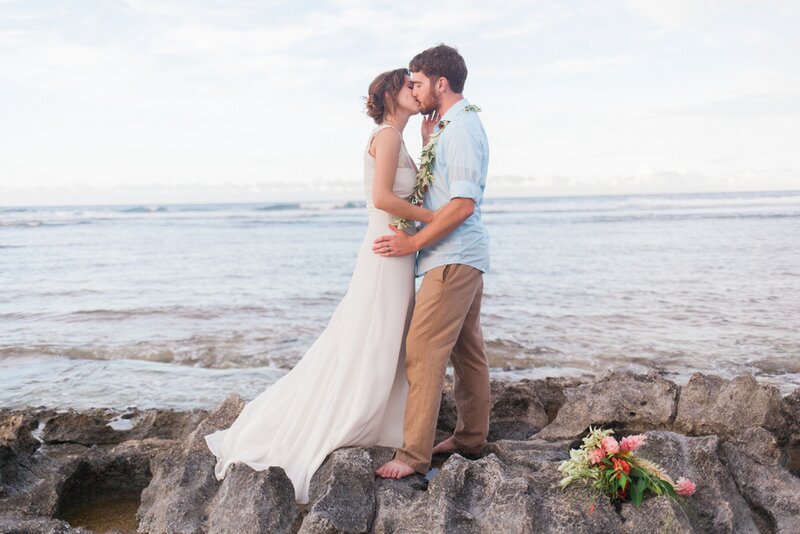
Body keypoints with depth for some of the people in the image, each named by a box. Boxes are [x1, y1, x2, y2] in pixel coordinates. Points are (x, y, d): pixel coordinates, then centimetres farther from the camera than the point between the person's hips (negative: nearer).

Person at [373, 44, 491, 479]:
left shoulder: (462, 129, -15)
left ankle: (415, 454, -7)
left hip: (452, 258, -11)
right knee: (466, 349, 15)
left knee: (423, 352, -11)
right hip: (464, 255, 11)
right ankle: (471, 436, 27)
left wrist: (414, 243, -18)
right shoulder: (451, 124, 15)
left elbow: (464, 203, -23)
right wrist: (429, 119, 18)